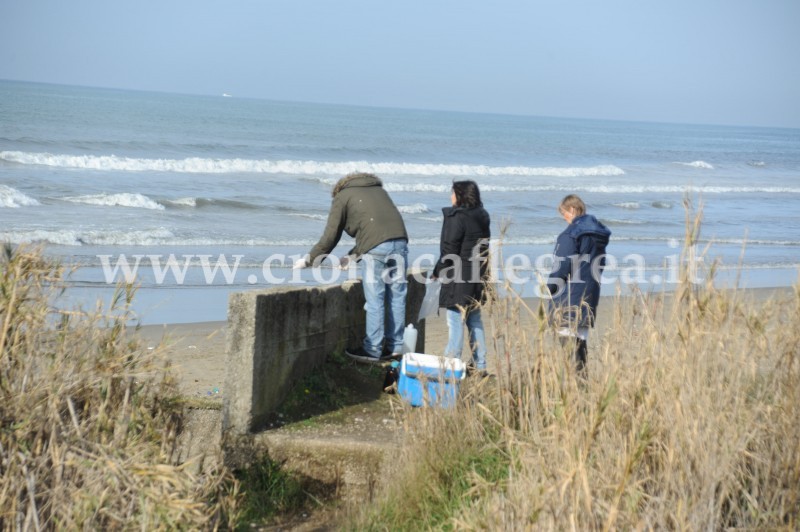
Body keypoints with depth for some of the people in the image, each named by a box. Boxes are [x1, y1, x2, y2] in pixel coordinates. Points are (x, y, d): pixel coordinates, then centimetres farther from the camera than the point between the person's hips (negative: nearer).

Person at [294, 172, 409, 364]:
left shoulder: (341, 197, 15)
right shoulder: (377, 189, 32)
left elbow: (330, 237, 11)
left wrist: (309, 260, 22)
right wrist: (353, 255, 37)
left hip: (376, 247, -6)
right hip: (400, 241, 6)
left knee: (374, 300, 0)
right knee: (397, 297, 11)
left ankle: (372, 351, 6)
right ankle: (395, 347, 18)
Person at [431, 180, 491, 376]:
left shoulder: (457, 218, -14)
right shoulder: (481, 217, 12)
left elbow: (449, 251, -15)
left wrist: (437, 272, -4)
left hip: (459, 279, -9)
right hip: (477, 278, 9)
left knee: (455, 320, -6)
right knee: (474, 319, 14)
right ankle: (480, 365, 18)